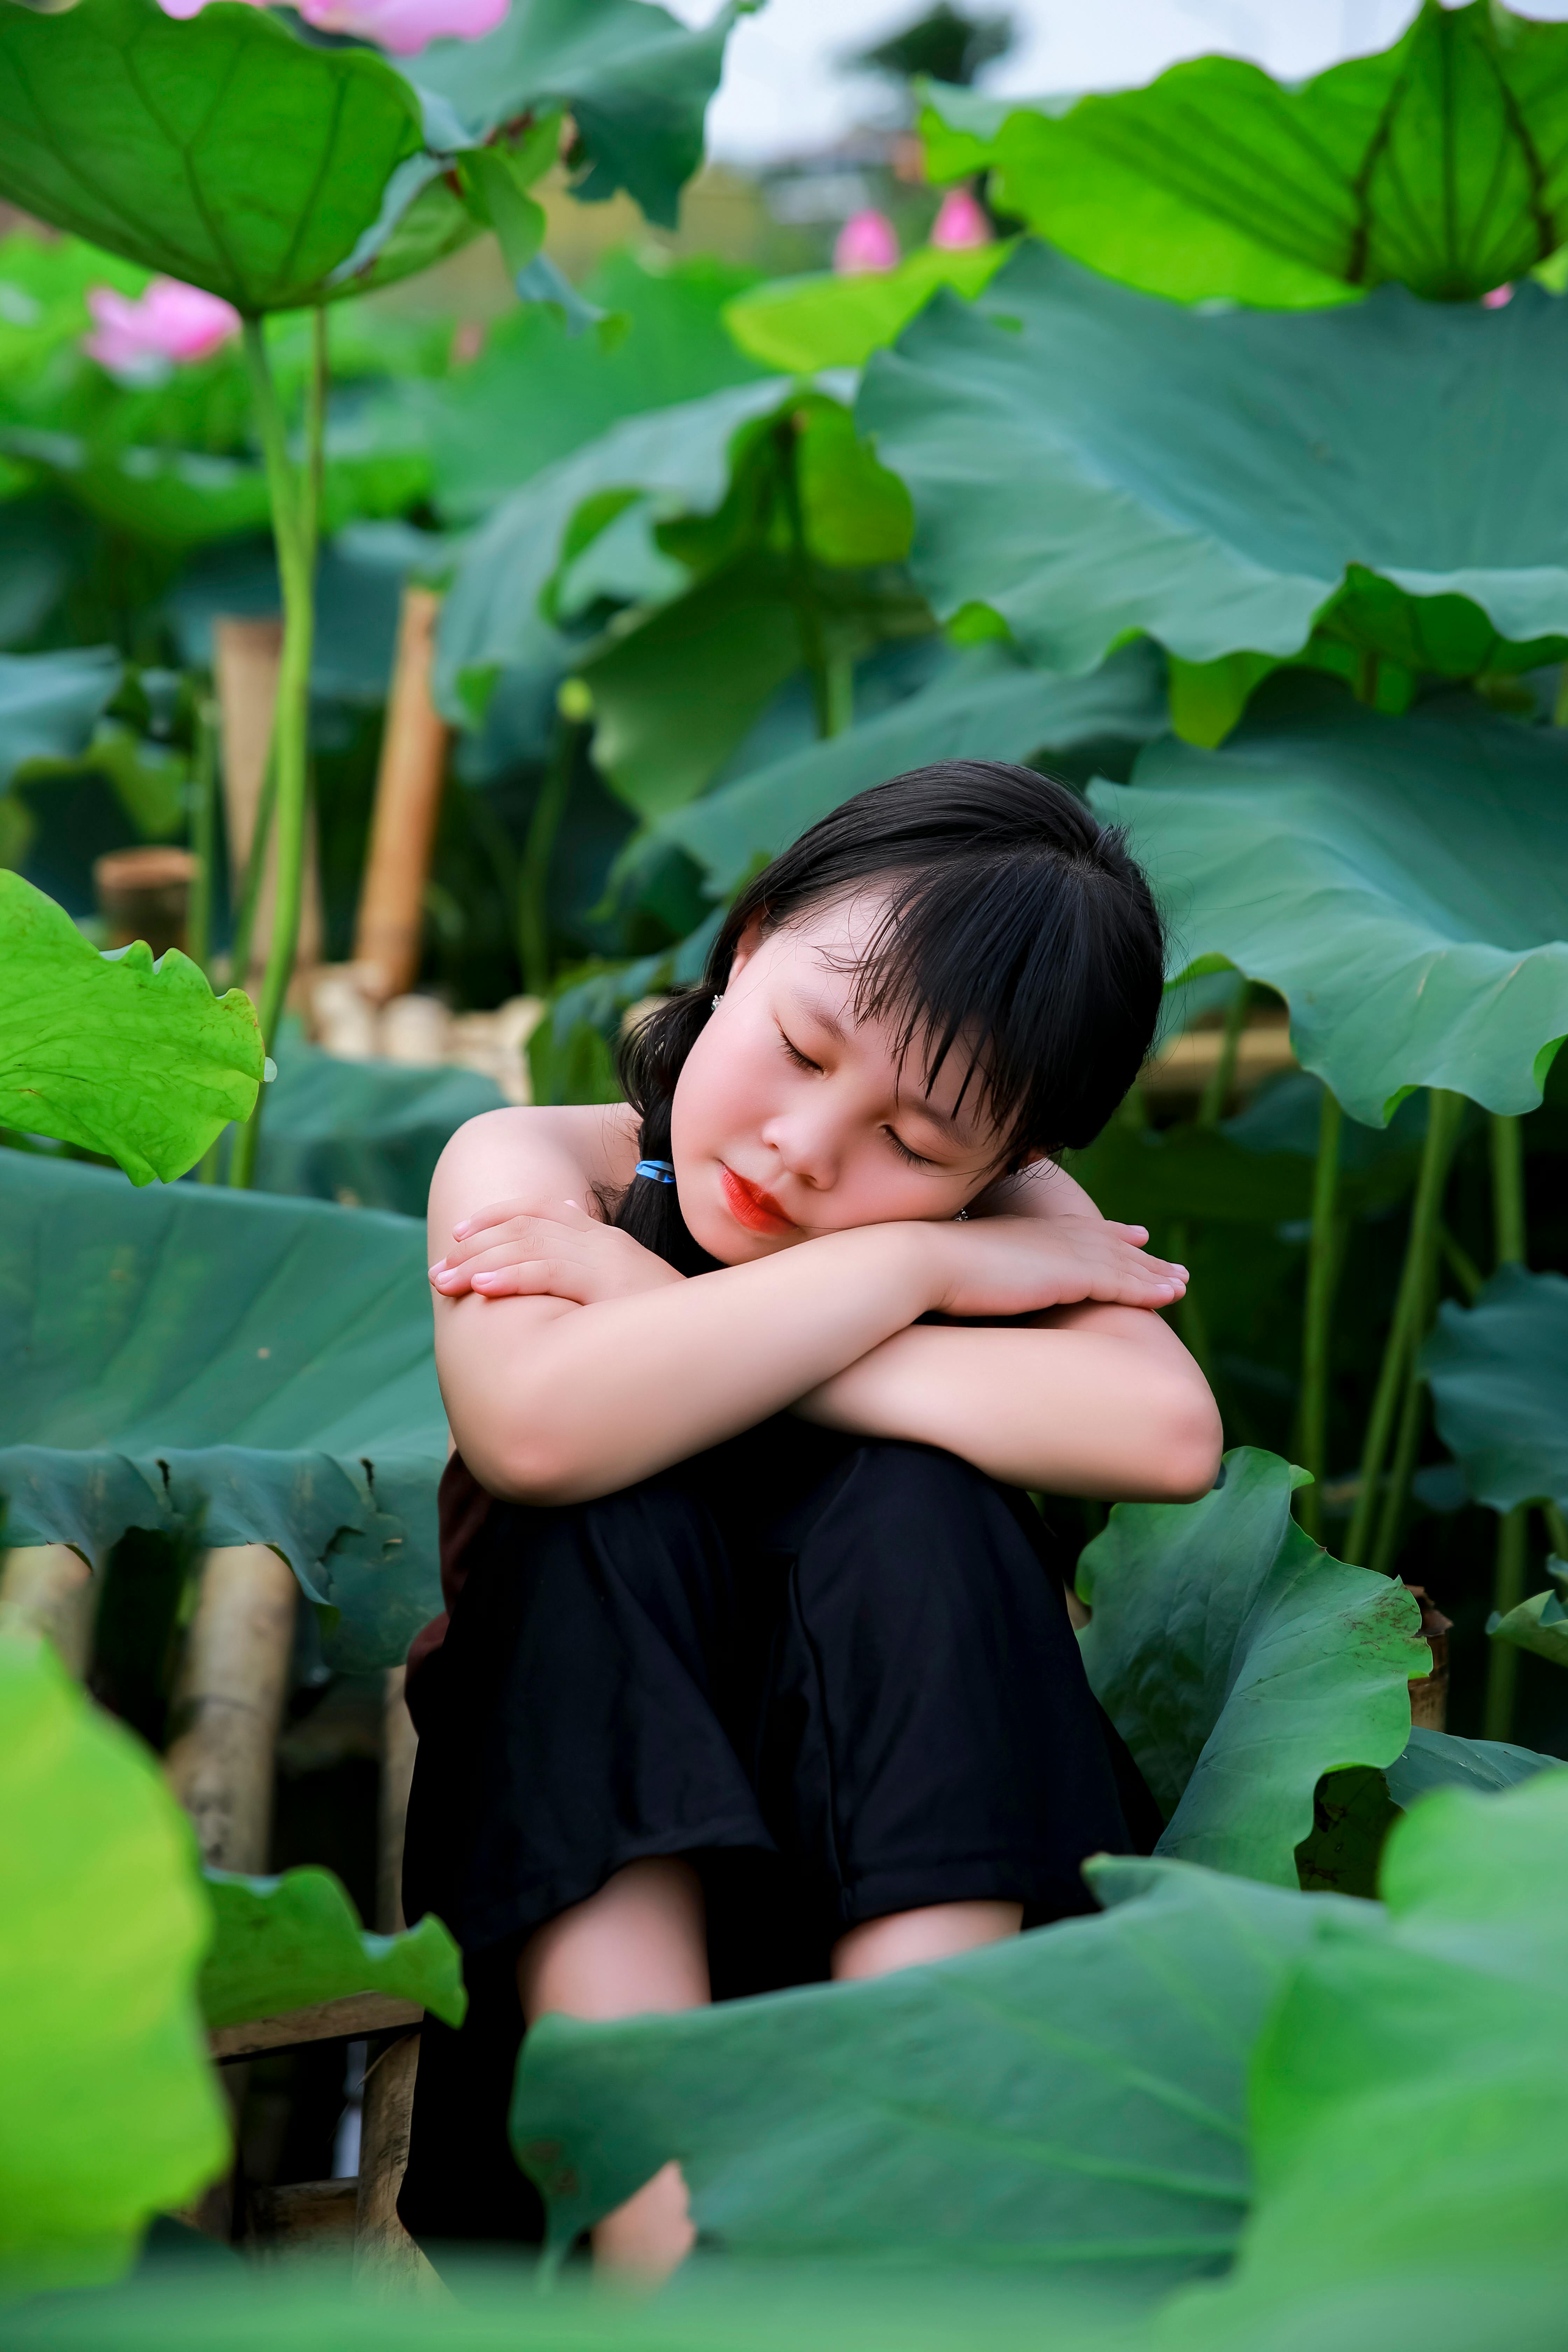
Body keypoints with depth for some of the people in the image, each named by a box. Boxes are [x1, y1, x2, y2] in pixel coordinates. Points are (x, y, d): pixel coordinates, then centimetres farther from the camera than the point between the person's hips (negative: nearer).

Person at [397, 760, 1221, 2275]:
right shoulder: (527, 1167, -10)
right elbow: (537, 1431, -34)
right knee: (619, 1512, -28)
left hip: (904, 1847, 1)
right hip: (564, 1853, 0)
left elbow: (1168, 1435, -31)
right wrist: (917, 1270, -26)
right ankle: (661, 2246, -39)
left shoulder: (1011, 1213, -7)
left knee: (913, 1498, -26)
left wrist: (677, 1323, -28)